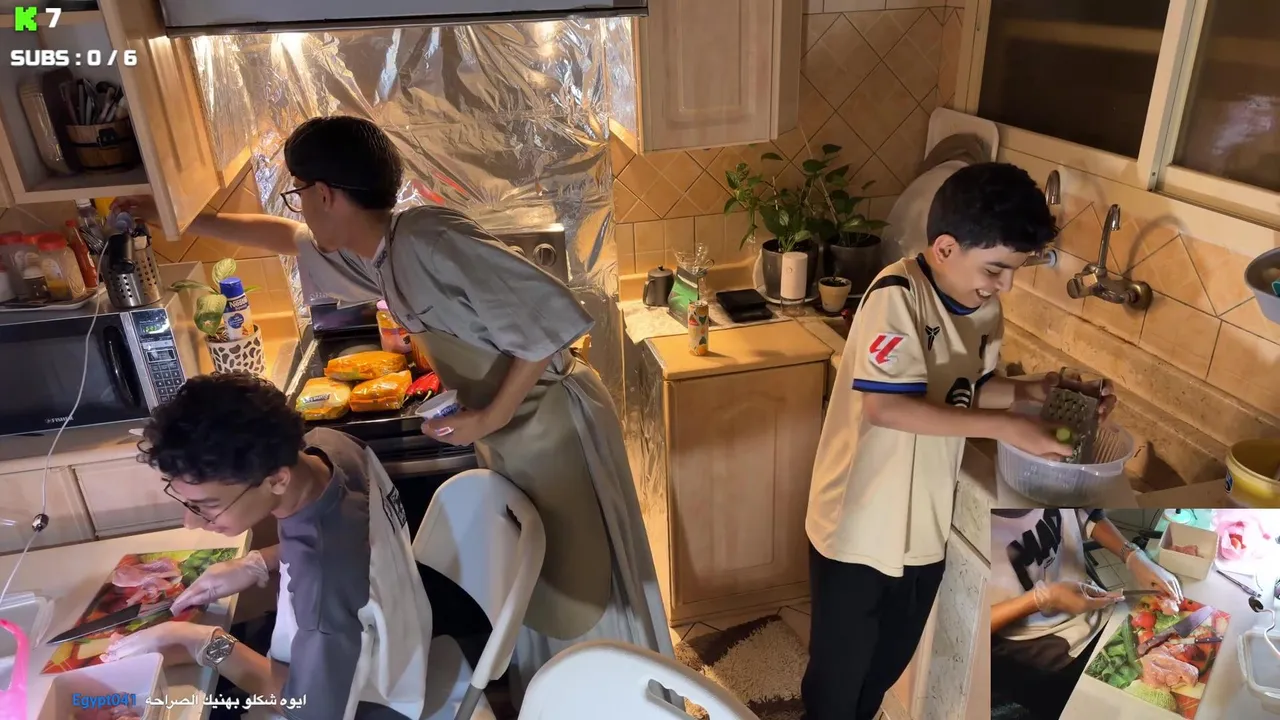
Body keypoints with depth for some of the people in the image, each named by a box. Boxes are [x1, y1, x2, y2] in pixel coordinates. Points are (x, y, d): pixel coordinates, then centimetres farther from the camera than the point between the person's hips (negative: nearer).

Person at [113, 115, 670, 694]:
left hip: (552, 427, -9)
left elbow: (550, 316, -29)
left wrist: (491, 417, -22)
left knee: (583, 586, 6)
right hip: (508, 437, 9)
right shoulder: (371, 256, 4)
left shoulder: (430, 240, -25)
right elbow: (284, 237, 24)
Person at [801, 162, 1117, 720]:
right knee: (837, 673, 14)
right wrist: (1003, 426, -30)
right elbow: (884, 405, -32)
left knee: (890, 660, 27)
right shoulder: (898, 295, -24)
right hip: (859, 525, -7)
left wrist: (1031, 391, -5)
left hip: (923, 526, 7)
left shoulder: (983, 308, -1)